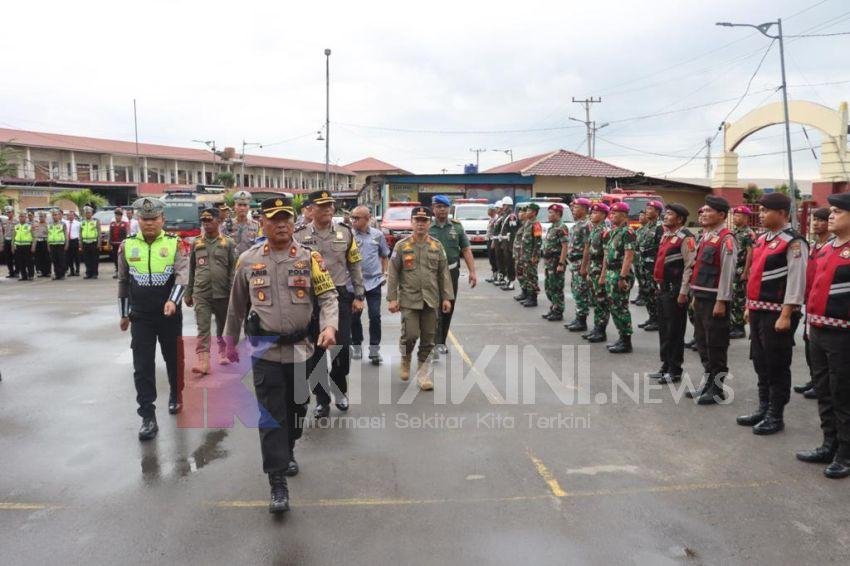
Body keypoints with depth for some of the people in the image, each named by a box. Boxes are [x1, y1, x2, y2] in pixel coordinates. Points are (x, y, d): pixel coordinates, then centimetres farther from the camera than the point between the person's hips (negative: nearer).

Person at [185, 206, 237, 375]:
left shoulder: (228, 244, 0)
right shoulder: (196, 244, 7)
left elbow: (233, 270, -3)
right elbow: (191, 270, 12)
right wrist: (188, 293, 11)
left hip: (222, 293, -1)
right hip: (201, 294, 1)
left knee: (223, 326, 14)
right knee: (203, 328, -8)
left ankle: (222, 353, 34)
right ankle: (203, 361, -11)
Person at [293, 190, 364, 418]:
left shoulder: (345, 233, 3)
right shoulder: (299, 236, -1)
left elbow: (355, 266, 8)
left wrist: (358, 296, 5)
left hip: (340, 296, 1)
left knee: (342, 347, 2)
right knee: (315, 351, 5)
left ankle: (340, 389, 28)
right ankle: (322, 399, 20)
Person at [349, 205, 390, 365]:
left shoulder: (377, 235, 3)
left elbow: (384, 256, 15)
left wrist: (384, 273, 7)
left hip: (373, 281, 0)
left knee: (375, 316, -3)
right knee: (354, 316, 9)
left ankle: (374, 349, 6)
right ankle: (357, 346, 26)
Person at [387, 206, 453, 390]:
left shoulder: (437, 246, 6)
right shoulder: (401, 246, 0)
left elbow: (444, 273, 8)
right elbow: (392, 273, 0)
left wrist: (446, 297, 4)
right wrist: (392, 298, -5)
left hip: (431, 300, 3)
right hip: (409, 299, -2)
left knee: (428, 339, 5)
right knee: (411, 334, -10)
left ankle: (423, 373, 18)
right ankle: (406, 359, 22)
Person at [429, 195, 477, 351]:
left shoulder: (457, 226, 6)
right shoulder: (427, 228, -1)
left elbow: (466, 250, 4)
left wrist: (472, 272, -4)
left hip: (452, 272, 3)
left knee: (449, 309, 10)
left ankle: (442, 341, 22)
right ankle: (438, 343, -4)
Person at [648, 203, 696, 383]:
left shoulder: (685, 237, -12)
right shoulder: (666, 236, 16)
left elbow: (690, 266, -18)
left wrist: (683, 293, -20)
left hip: (675, 290, -9)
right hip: (663, 288, 9)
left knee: (675, 331, -1)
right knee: (663, 328, 14)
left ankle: (675, 371, 7)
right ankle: (666, 366, 25)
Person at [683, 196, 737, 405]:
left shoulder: (726, 240, -13)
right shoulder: (705, 236, 14)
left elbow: (727, 273, -18)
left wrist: (721, 302, -20)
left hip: (714, 300, -9)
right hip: (701, 297, 9)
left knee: (716, 345, -1)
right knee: (702, 341, 16)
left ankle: (717, 389, 9)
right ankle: (708, 382, 28)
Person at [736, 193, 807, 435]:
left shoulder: (793, 242, -13)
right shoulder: (762, 239, 13)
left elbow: (796, 281, -18)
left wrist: (786, 316, -21)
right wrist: (749, 306, 18)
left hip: (777, 313, -9)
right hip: (758, 311, 9)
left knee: (777, 366, 2)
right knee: (760, 363, 16)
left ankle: (775, 417, 13)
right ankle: (763, 409, 28)